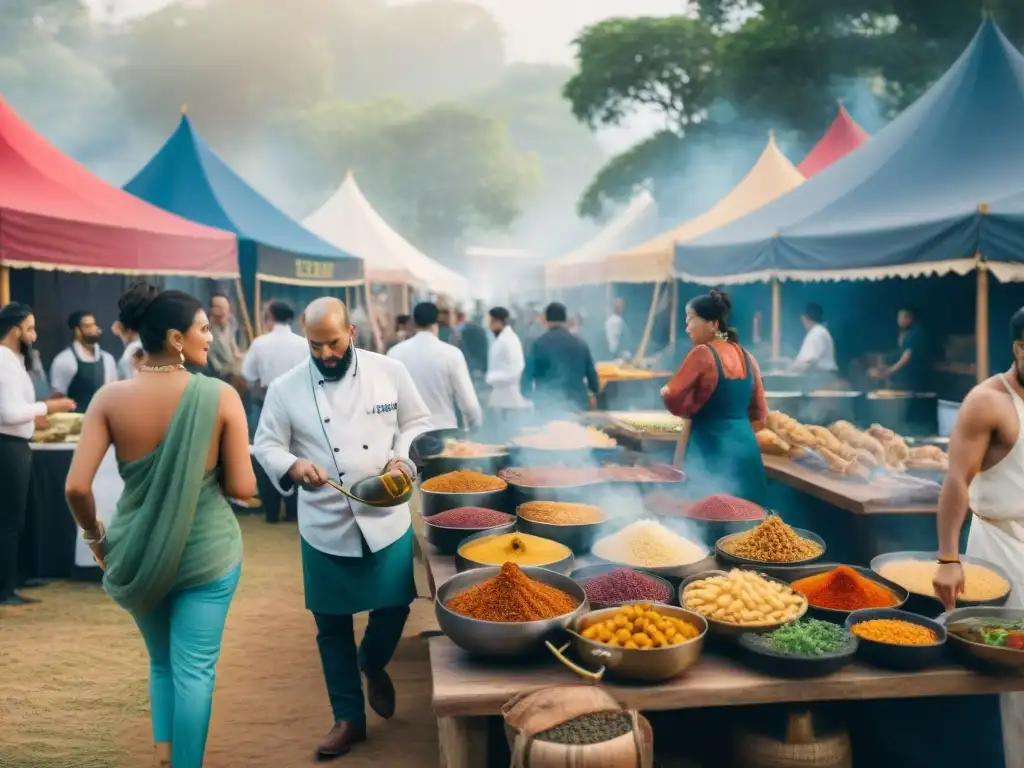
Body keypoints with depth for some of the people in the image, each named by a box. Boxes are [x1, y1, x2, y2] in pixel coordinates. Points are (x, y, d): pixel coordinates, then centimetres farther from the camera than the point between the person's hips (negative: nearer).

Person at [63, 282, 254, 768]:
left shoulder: (110, 398, -8)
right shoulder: (221, 396, -14)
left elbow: (76, 486, -12)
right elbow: (242, 487, -12)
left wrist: (95, 536, 6)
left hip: (137, 552, 3)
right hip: (206, 551, -3)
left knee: (162, 662, 24)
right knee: (194, 669, 9)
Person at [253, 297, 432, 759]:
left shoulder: (389, 371, -4)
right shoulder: (286, 388, -6)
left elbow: (417, 424, 4)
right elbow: (266, 445, -2)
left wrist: (404, 460, -14)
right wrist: (293, 466, -22)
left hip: (387, 519, 0)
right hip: (325, 528, 0)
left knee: (393, 608, 9)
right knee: (333, 627, 10)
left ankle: (373, 666, 43)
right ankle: (349, 717, 28)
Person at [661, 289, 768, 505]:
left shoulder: (702, 353, -11)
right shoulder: (746, 356, 11)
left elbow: (672, 398, -11)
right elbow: (759, 413, 15)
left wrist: (664, 390, 10)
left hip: (711, 449, -7)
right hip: (745, 447, 7)